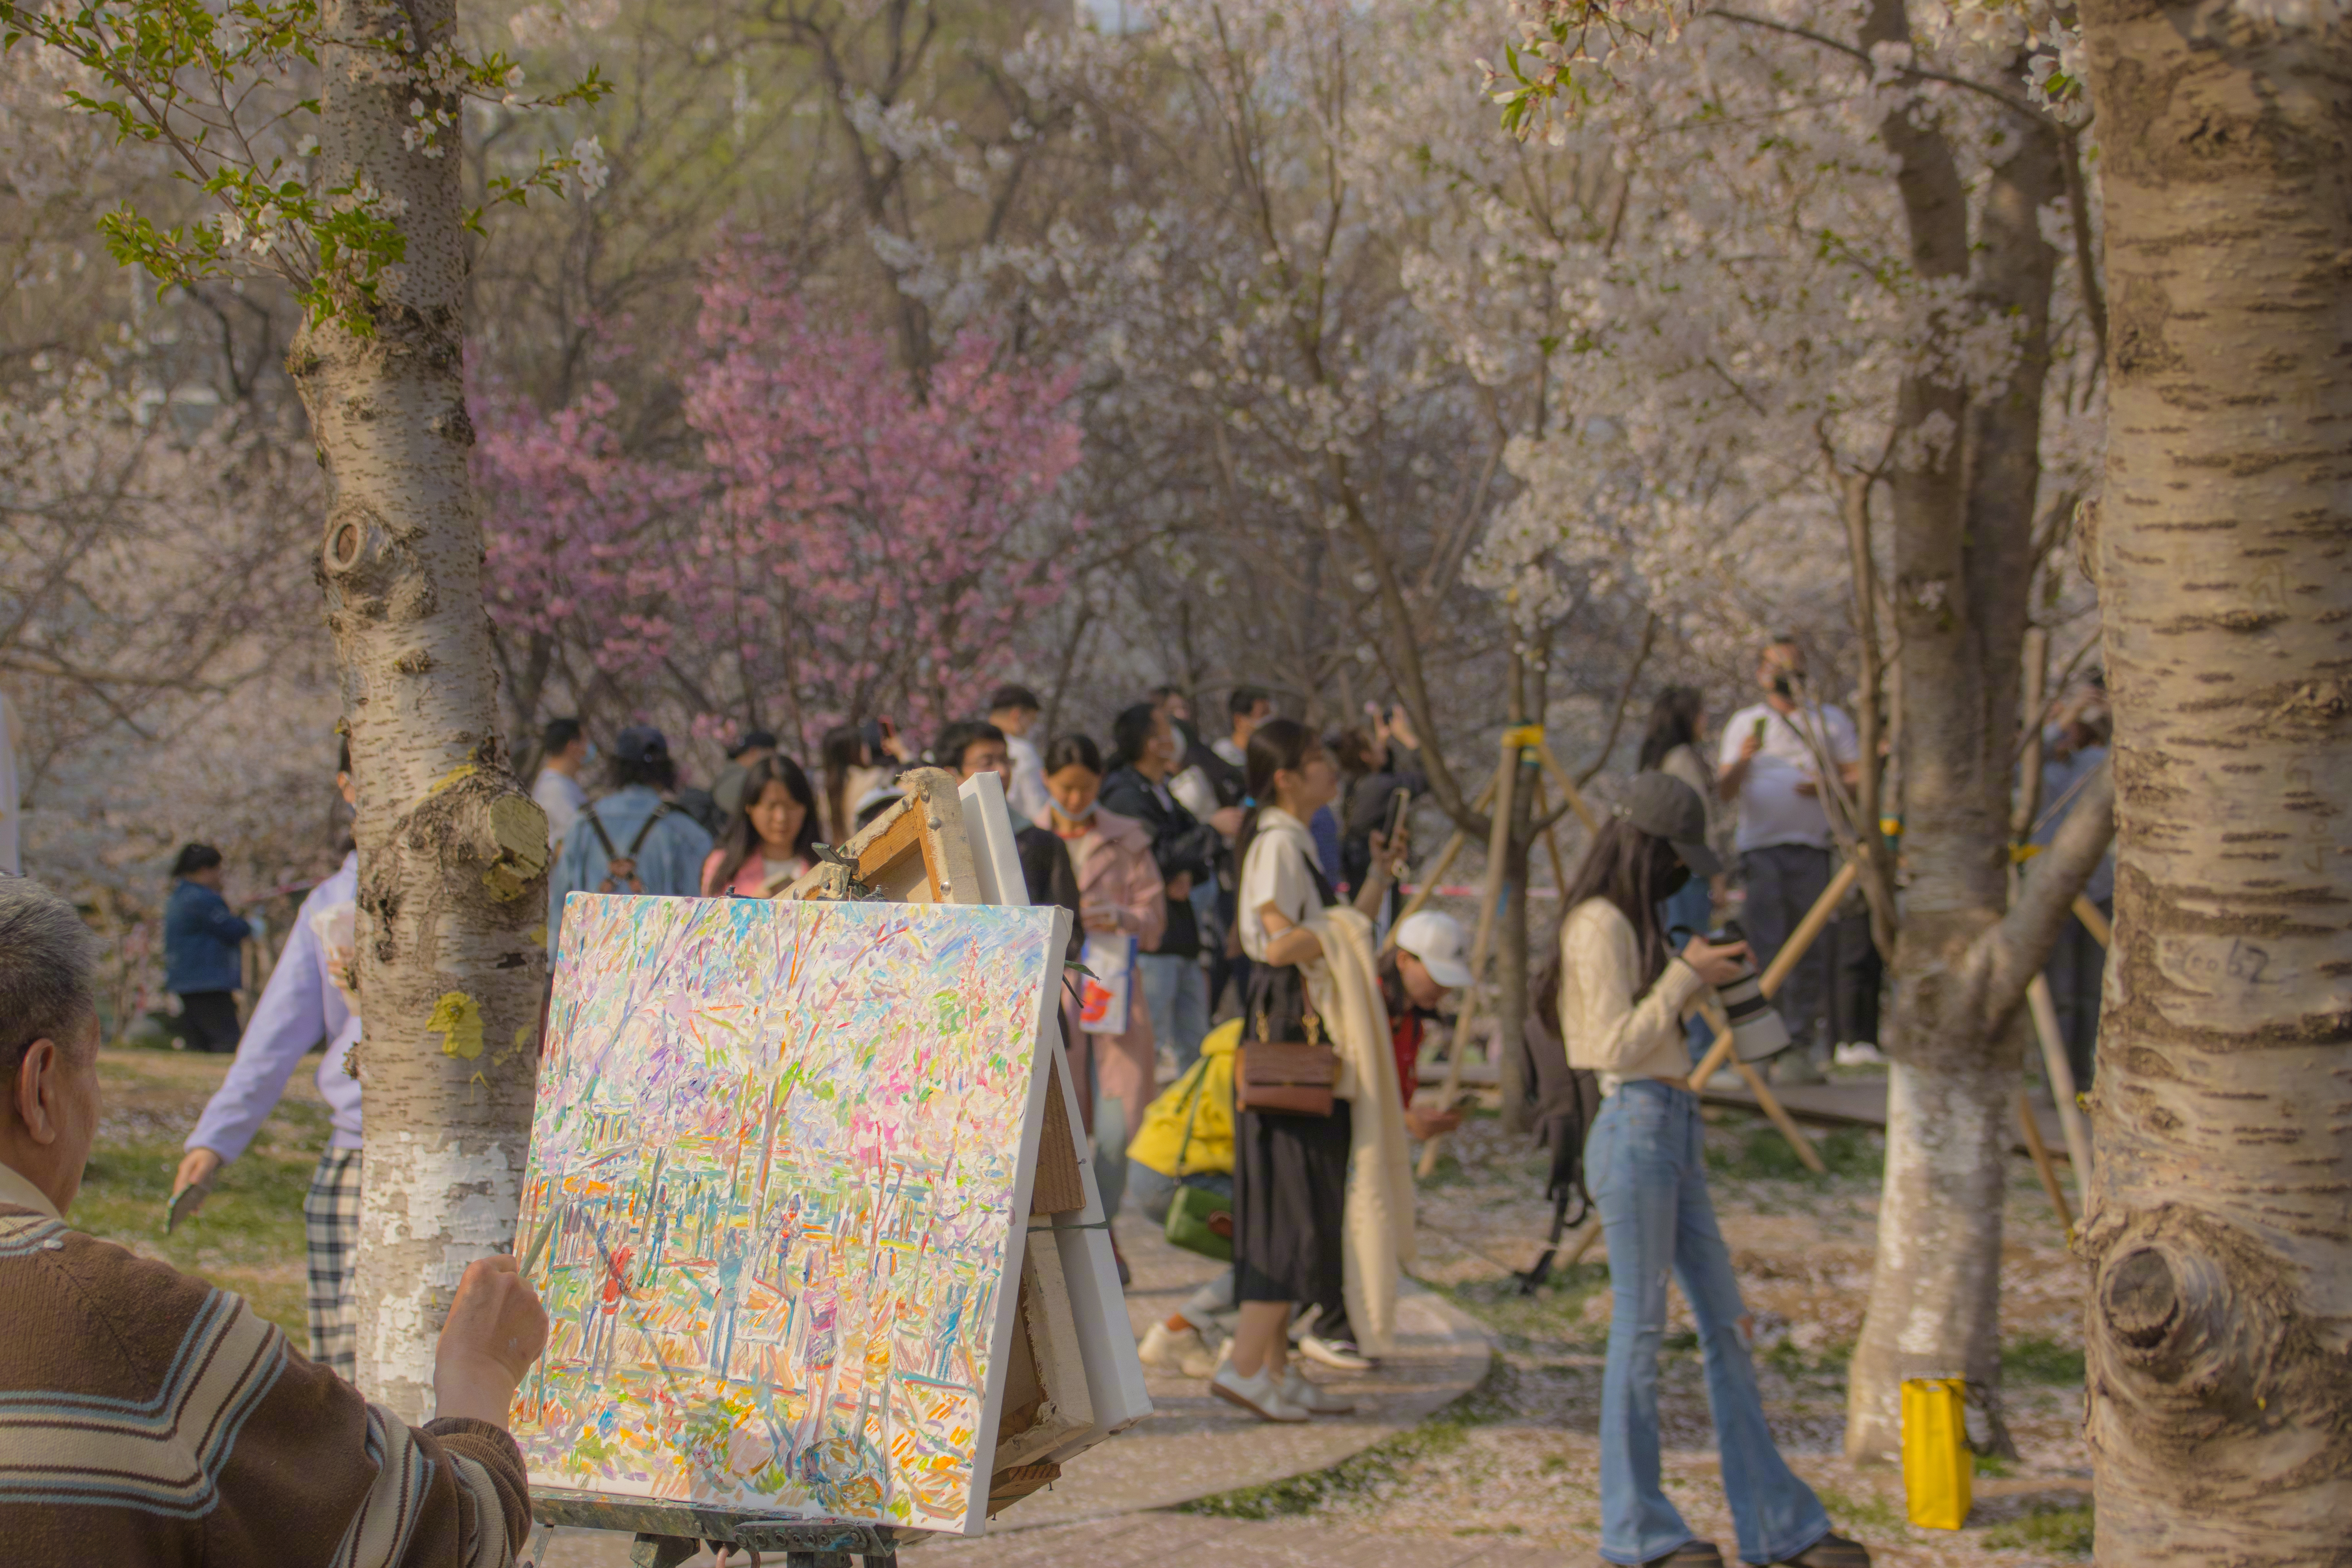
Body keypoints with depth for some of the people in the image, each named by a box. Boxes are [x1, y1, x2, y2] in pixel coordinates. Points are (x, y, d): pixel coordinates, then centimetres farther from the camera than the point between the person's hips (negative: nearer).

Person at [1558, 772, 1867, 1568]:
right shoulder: (1600, 924, -11)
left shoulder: (1632, 922, 19)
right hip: (1636, 1130, -10)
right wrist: (1687, 976, -10)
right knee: (1641, 1325, -3)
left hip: (1675, 1131, 10)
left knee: (1726, 1323, 10)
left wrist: (1700, 977, 10)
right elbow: (1617, 1045, -16)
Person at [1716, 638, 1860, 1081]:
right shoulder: (1745, 722, 15)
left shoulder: (1829, 721, 13)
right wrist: (1744, 759, -13)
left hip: (1812, 848, 0)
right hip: (1760, 848, 0)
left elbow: (1858, 776, 8)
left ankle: (1805, 1042, 6)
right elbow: (1725, 790, 7)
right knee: (1764, 949, -6)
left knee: (1811, 950, 0)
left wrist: (1827, 786, -12)